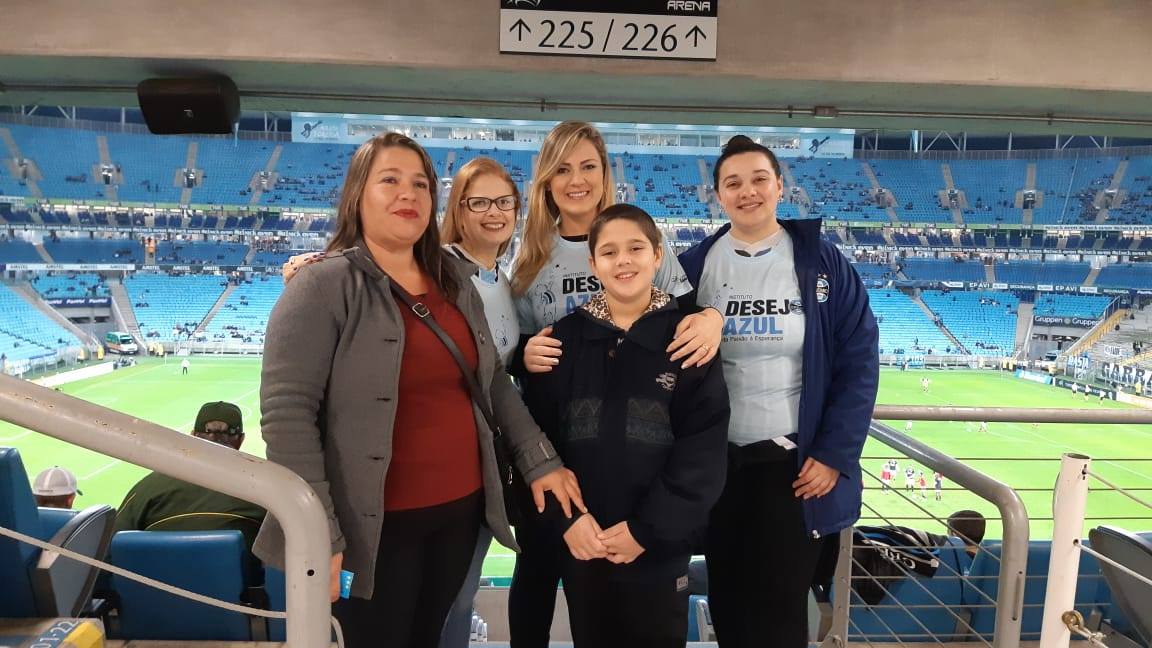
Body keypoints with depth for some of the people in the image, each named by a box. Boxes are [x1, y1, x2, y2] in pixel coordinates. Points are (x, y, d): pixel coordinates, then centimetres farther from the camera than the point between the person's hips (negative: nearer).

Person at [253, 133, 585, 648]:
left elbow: (494, 382, 13)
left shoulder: (457, 283, 7)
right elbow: (286, 413, -17)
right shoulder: (323, 286, -12)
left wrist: (539, 461, 7)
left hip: (461, 509, 6)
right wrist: (318, 535, -20)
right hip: (376, 525, -5)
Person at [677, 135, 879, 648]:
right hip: (716, 461, 2)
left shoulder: (822, 262, -4)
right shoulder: (694, 265, 0)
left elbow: (858, 361, -4)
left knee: (781, 603, 10)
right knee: (726, 598, 17)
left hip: (794, 462, -2)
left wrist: (835, 455, -9)